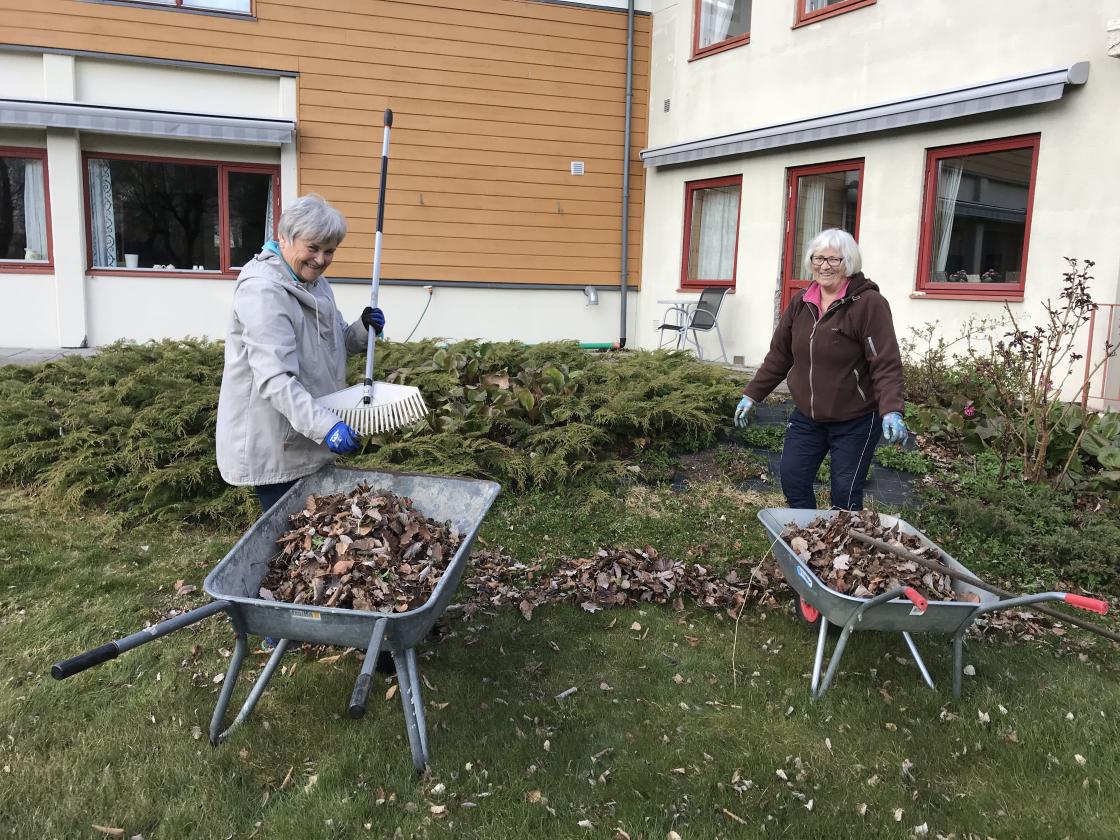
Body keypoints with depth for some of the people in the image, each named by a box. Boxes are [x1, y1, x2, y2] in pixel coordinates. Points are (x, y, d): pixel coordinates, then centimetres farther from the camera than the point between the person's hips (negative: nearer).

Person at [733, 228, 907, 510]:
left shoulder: (869, 303, -15)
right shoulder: (800, 303, 4)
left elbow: (886, 363, -20)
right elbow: (779, 355, 11)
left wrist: (891, 411, -32)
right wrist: (751, 395, 10)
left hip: (855, 421, -5)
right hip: (806, 417, 6)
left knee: (845, 497, -1)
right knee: (793, 482, 5)